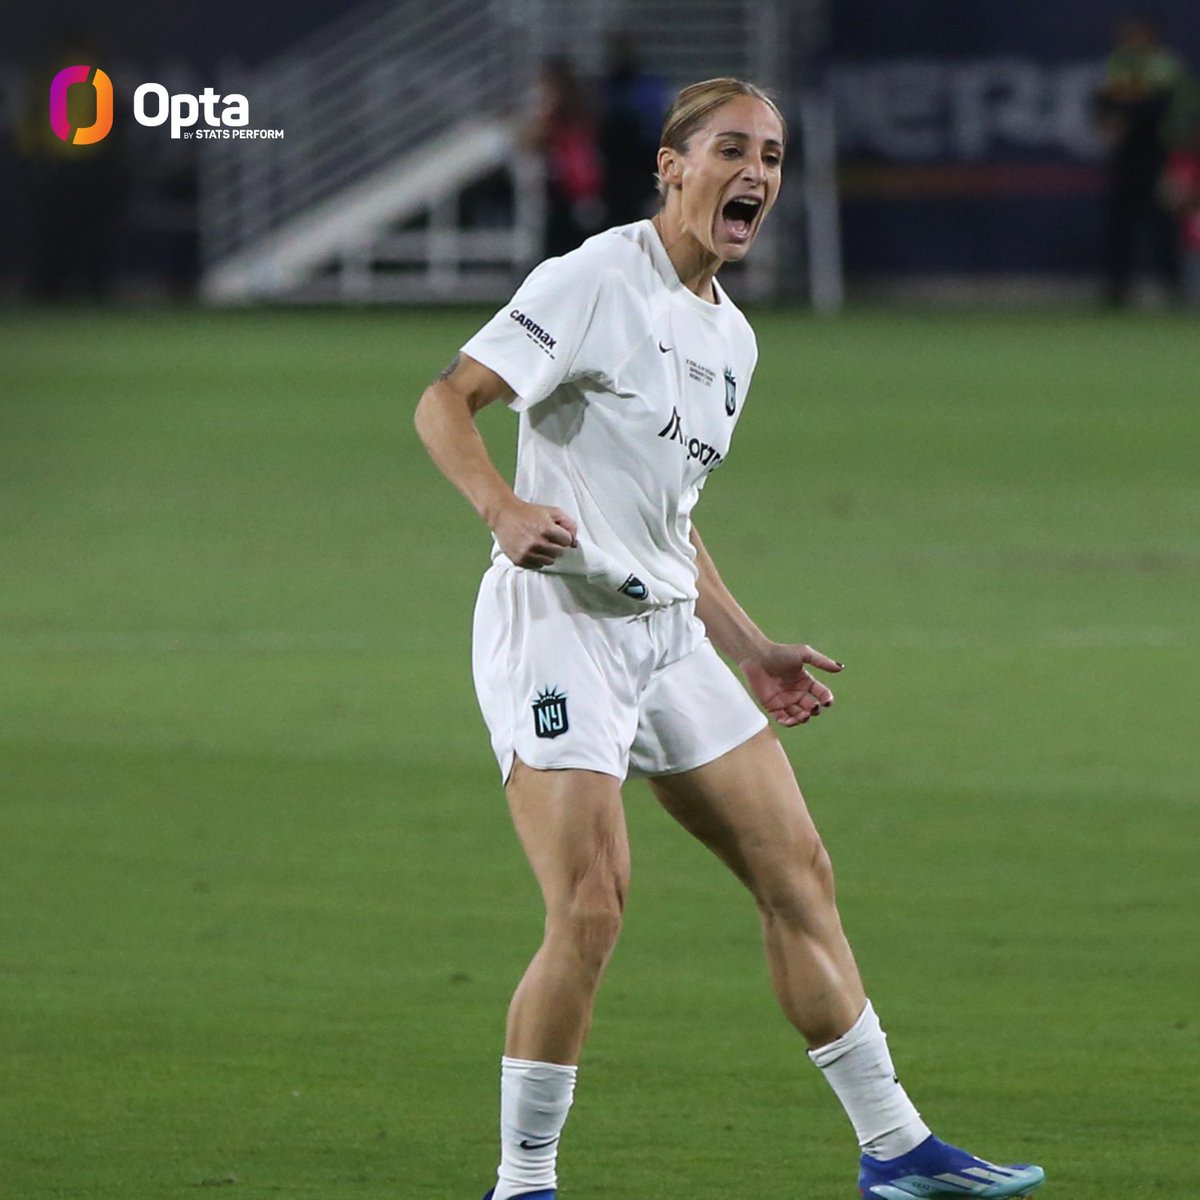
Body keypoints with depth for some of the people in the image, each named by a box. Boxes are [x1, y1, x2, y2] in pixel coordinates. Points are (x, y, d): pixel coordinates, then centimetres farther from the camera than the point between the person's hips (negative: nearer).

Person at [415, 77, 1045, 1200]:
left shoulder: (731, 336, 15)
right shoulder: (597, 282, -10)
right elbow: (444, 402, -16)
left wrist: (750, 650, 23)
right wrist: (504, 509, -34)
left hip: (669, 636, 8)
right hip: (556, 617, -8)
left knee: (799, 874, 7)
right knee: (590, 907, -18)